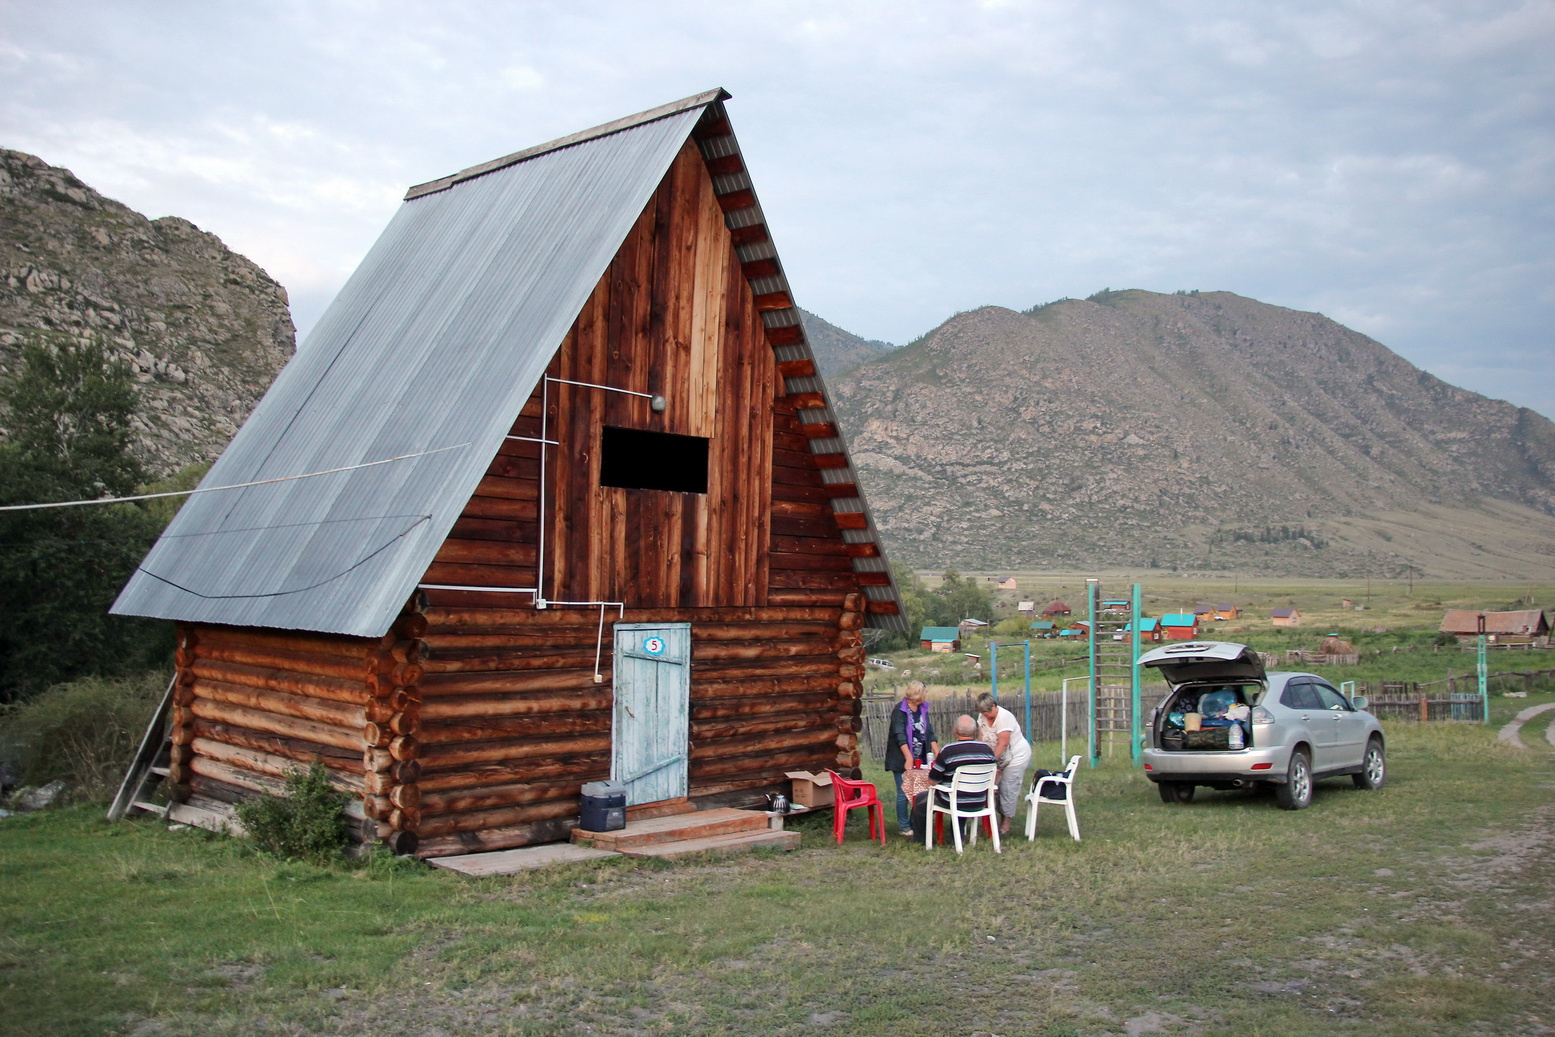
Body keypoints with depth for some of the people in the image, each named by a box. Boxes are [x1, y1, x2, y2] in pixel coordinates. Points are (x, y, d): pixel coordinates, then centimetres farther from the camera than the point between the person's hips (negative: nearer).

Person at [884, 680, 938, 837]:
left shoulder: (923, 709, 9)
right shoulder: (900, 710, -11)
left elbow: (930, 733, 9)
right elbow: (900, 736, -19)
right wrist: (909, 758, -27)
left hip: (920, 759, 6)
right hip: (902, 759, -6)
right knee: (904, 793, -2)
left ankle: (915, 824, 16)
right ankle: (905, 828, 7)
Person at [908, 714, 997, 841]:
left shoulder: (948, 750, -19)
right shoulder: (987, 749, -5)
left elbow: (933, 781, -12)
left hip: (953, 803, -5)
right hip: (979, 803, 5)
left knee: (920, 800, 18)